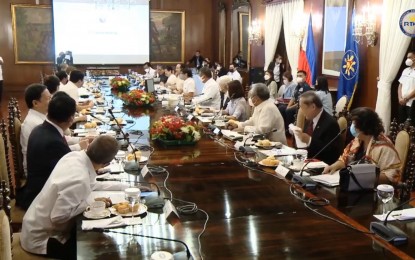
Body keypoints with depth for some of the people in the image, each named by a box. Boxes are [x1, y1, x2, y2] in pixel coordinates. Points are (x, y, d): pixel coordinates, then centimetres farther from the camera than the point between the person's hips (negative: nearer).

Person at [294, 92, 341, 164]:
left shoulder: (330, 123, -17)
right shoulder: (310, 118, 6)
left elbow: (331, 152, -22)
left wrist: (309, 140, -27)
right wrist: (297, 133, -4)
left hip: (323, 164, -7)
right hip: (307, 159, 7)